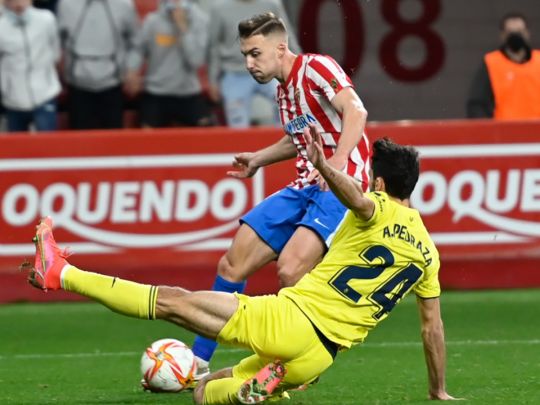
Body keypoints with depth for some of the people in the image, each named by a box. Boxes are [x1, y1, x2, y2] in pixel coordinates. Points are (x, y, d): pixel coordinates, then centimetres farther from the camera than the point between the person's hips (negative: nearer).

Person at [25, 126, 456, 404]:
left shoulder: (379, 211, -2)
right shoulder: (428, 252, 15)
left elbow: (357, 199, -30)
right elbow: (433, 326, 20)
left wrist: (323, 165, -46)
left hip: (289, 317, -6)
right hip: (322, 355, 6)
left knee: (173, 301, 2)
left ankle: (61, 273, 1)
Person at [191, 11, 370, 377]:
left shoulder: (316, 68, -10)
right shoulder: (284, 90, 16)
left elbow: (356, 111, -25)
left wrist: (338, 161, -36)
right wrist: (258, 160, 28)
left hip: (340, 186, -9)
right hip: (304, 188, 9)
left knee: (291, 270, -28)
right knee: (232, 264, 3)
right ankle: (197, 363, 13)